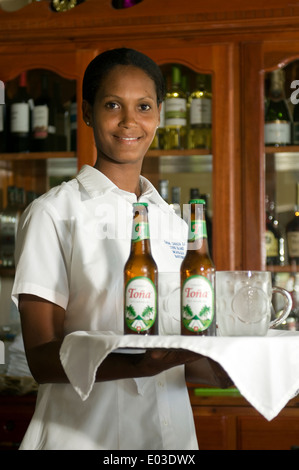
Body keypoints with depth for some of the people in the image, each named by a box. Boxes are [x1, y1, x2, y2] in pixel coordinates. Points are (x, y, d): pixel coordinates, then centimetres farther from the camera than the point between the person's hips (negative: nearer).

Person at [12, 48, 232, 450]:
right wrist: (137, 365, -29)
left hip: (171, 429, 5)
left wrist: (218, 370, -8)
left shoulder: (172, 221, 10)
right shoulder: (54, 213, -7)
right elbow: (42, 359, -13)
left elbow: (179, 356, 13)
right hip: (84, 432, -5)